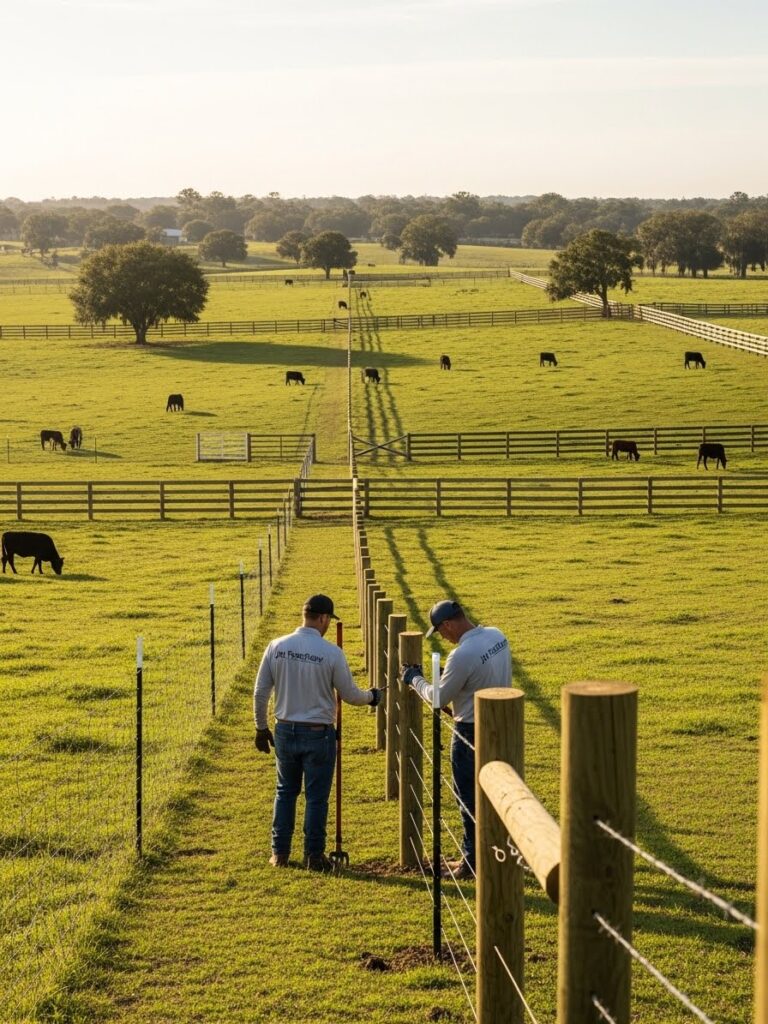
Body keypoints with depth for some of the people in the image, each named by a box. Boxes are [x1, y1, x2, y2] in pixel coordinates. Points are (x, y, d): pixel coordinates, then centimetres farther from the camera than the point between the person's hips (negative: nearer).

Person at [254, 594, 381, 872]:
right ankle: (314, 856, 14)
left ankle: (279, 853, 21)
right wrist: (371, 696, 17)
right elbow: (349, 694, -4)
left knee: (285, 792, 18)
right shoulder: (331, 653, -14)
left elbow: (260, 692, 0)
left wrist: (261, 728, 13)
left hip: (285, 731, 4)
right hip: (318, 734, -3)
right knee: (316, 797, 8)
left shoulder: (276, 647, -4)